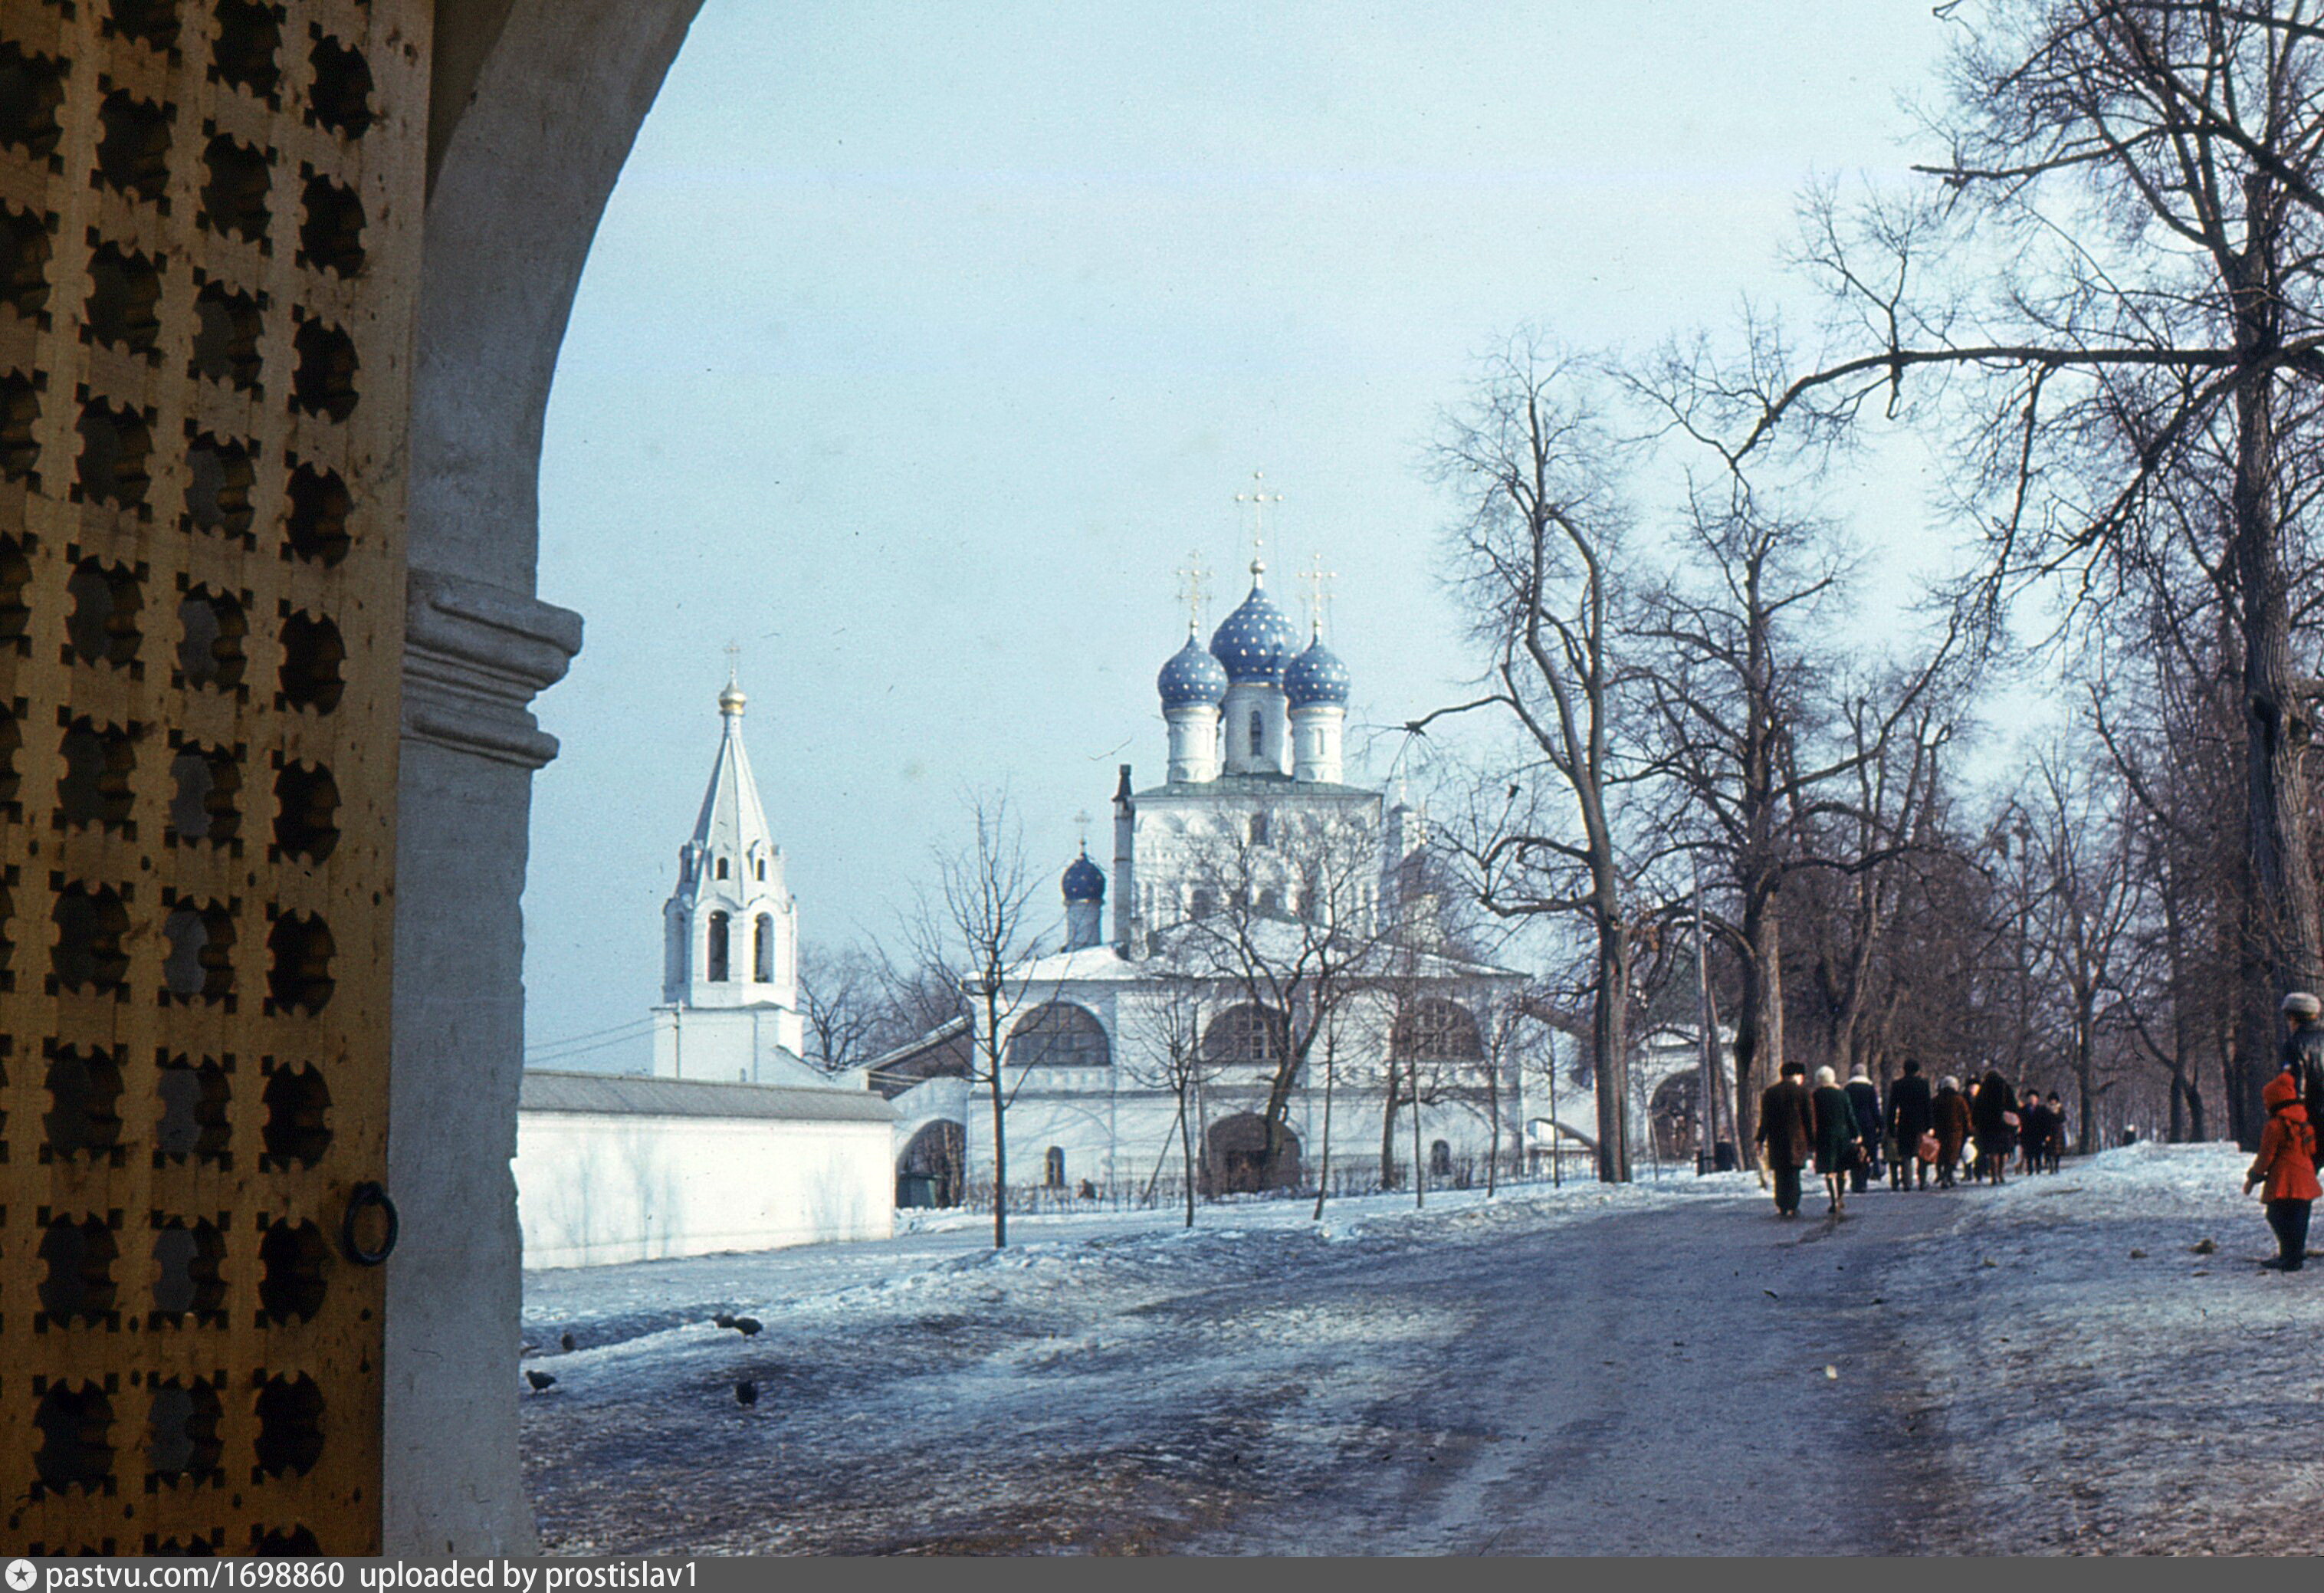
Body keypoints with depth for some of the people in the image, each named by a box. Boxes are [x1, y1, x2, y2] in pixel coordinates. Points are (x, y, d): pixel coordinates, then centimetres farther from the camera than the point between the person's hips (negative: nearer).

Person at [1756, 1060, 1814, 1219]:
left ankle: (1781, 1207, 8)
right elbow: (1809, 1117, -2)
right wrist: (1811, 1140, 3)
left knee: (1780, 1173, 10)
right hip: (1796, 1139, -2)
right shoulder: (1802, 1091, -3)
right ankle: (1792, 1207, -5)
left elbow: (1765, 1118, 5)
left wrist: (1761, 1139, 9)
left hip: (1776, 1140, 2)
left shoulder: (1769, 1092, 5)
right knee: (1793, 1173, 1)